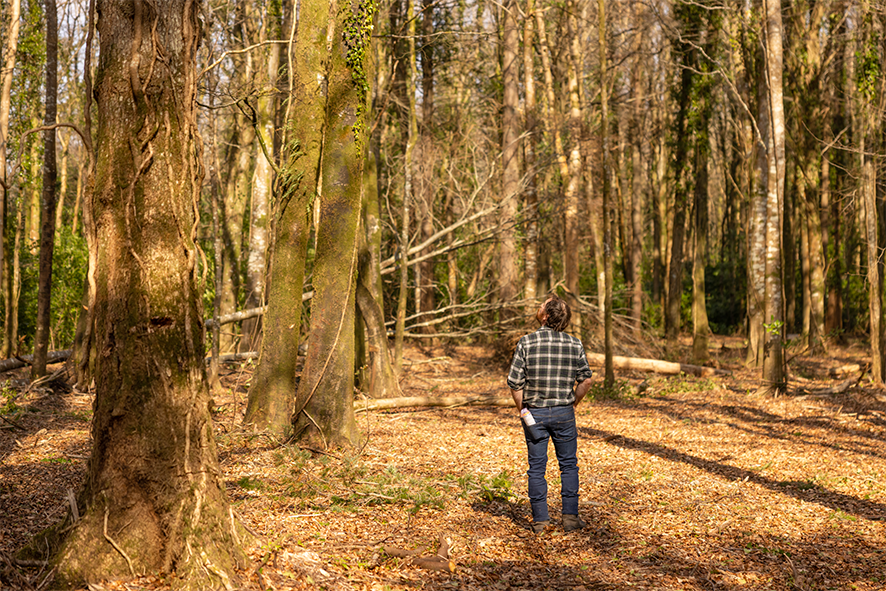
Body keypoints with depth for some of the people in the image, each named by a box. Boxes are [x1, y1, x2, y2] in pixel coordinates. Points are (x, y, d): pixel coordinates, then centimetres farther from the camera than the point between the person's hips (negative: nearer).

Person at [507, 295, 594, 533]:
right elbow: (586, 381, 0)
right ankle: (570, 516, 11)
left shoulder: (526, 342, -9)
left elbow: (514, 382, -8)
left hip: (534, 412, -1)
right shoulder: (574, 344, -3)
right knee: (568, 465, 12)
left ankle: (540, 520, 11)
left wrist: (522, 409, 5)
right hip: (564, 412, 1)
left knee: (537, 467, 7)